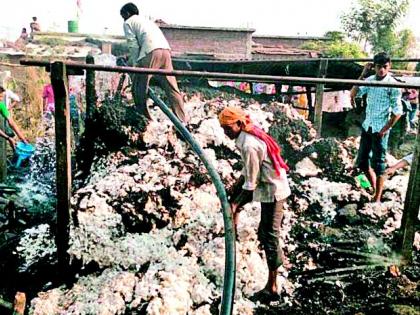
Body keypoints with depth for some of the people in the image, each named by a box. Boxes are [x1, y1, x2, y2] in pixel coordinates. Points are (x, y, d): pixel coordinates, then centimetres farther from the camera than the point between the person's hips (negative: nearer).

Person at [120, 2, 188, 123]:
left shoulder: (128, 22, 17)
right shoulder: (145, 20, 37)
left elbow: (133, 45, 5)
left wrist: (135, 64, 7)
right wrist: (130, 61, 41)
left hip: (151, 52, -7)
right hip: (166, 50, 7)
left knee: (139, 87, 6)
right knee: (171, 87, 4)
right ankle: (183, 120, 1)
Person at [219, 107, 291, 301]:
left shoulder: (249, 145, -25)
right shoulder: (248, 136, 4)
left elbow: (251, 183, -21)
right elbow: (248, 170, 12)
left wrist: (236, 206, -12)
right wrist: (235, 201, 15)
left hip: (272, 190, -10)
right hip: (268, 185, 10)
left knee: (268, 236, -2)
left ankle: (272, 288, 9)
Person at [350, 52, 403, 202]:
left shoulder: (393, 85, -12)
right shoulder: (370, 80, 4)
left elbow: (397, 111, -11)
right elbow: (353, 94, -3)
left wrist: (384, 130, -14)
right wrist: (363, 74, -7)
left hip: (380, 130, -6)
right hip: (367, 126, 6)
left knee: (378, 165, 0)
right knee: (362, 162, 13)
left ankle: (377, 198, 9)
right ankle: (374, 189, 33)